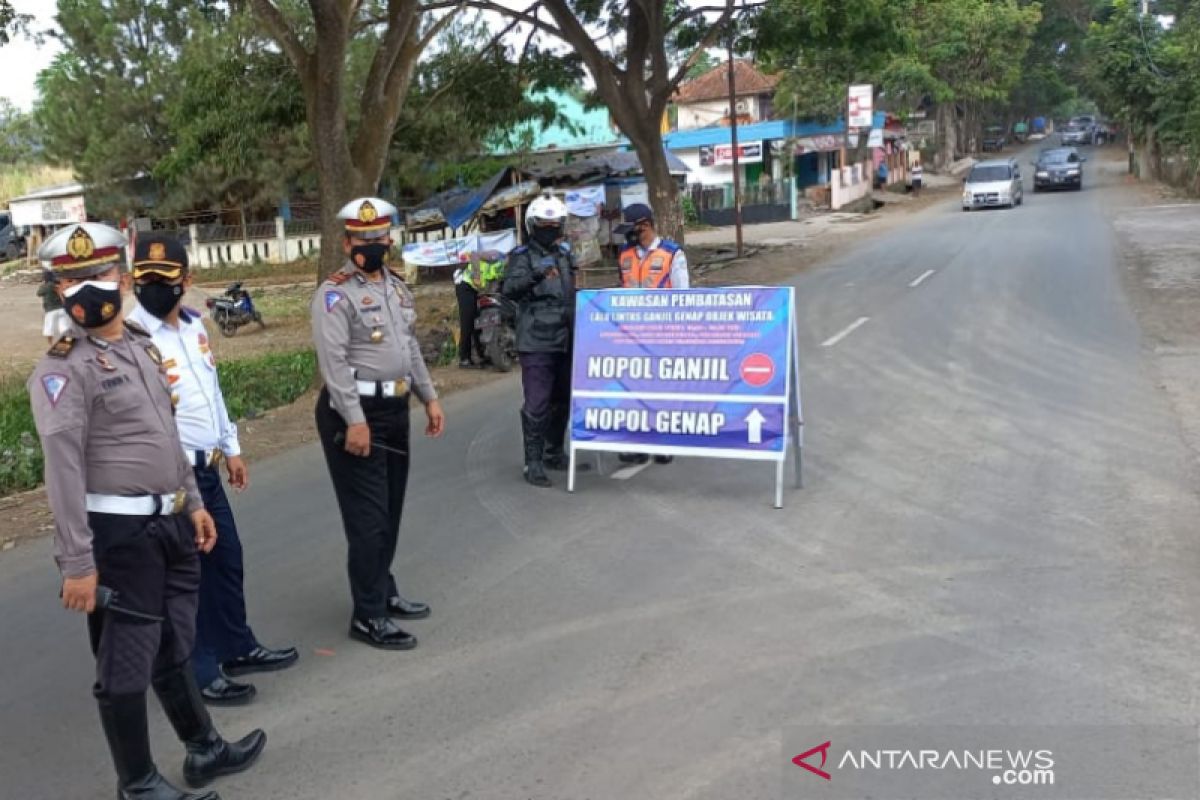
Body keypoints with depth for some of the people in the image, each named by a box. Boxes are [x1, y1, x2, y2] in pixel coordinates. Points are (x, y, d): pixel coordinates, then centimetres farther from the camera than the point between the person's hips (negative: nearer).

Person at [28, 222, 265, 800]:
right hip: (119, 535, -8)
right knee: (127, 664, 6)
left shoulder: (141, 344, 10)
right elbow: (63, 470, -20)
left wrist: (192, 501, 19)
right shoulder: (63, 370, -15)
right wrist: (77, 563, -22)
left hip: (169, 522, 8)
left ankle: (204, 750, 38)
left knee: (172, 649, 22)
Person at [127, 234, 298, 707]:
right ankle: (200, 672, 18)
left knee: (227, 557, 20)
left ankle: (237, 648, 37)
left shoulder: (194, 324, 8)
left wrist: (231, 448, 20)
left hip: (207, 466, 9)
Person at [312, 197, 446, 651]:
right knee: (368, 517, -5)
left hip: (395, 410, 8)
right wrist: (355, 421, -25)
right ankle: (368, 616, 3)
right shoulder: (335, 294, -13)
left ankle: (384, 593, 31)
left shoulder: (397, 287, 13)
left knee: (390, 510, 17)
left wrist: (429, 397, 16)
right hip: (355, 413, -8)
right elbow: (334, 361, -20)